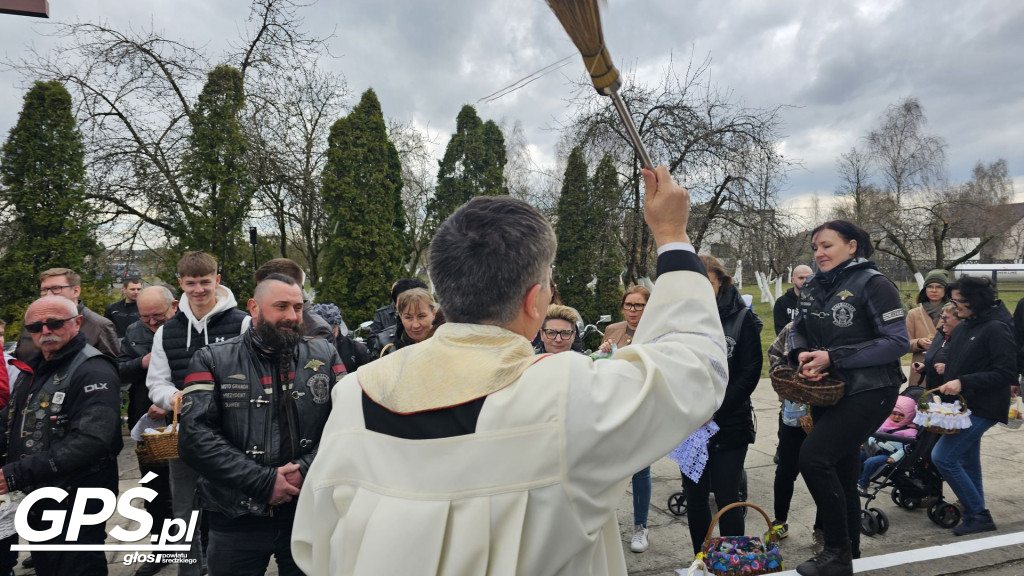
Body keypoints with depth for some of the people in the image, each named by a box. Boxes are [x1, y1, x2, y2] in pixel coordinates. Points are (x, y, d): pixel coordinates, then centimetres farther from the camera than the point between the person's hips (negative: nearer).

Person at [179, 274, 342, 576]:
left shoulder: (325, 355, 3)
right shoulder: (213, 360, -1)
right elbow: (196, 436, -12)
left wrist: (306, 471, -17)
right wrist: (263, 481, -17)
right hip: (237, 518, -1)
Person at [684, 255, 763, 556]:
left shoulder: (742, 318, -3)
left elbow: (750, 373, -6)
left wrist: (714, 412, -12)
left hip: (730, 424, -2)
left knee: (726, 498, 1)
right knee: (695, 497, 10)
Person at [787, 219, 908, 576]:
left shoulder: (872, 283, -13)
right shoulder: (814, 286, 6)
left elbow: (897, 342, -17)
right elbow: (797, 329, 12)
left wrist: (833, 357, -22)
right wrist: (802, 354, -11)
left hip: (869, 392, -7)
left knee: (814, 456, -18)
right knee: (841, 470, 16)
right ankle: (849, 546, 35)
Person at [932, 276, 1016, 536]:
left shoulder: (996, 329, -15)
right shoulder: (964, 326, 9)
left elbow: (1007, 373, -19)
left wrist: (963, 382, -23)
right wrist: (946, 373, 2)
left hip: (982, 408, -8)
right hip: (962, 406, 8)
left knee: (942, 456, -11)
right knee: (968, 463, 16)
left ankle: (979, 516, 3)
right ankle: (975, 517, 29)